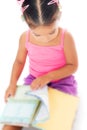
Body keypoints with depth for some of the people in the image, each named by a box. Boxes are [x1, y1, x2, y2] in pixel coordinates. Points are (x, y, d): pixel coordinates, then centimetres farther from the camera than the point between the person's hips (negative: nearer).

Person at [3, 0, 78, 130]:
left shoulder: (66, 37, -21)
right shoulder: (25, 37, -12)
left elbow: (73, 65, -13)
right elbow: (19, 61, 3)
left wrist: (48, 77, -24)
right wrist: (12, 83, -10)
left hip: (60, 80, -2)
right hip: (34, 80, 3)